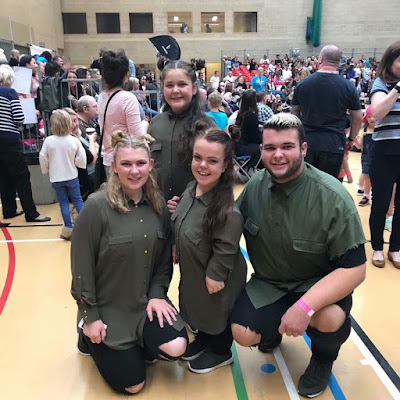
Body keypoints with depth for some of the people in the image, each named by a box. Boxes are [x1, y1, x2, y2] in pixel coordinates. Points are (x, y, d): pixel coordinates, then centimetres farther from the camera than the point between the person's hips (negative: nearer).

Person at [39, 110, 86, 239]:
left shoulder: (48, 141, -12)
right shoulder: (74, 141, -14)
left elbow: (43, 158, -5)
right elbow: (81, 160, -10)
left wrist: (46, 170, 13)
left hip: (56, 178, 0)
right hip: (71, 176, 0)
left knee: (63, 203, 8)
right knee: (77, 200, 12)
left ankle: (68, 228, 9)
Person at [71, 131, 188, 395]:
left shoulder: (159, 205, -3)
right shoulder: (97, 207, -19)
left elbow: (165, 258, 3)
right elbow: (82, 266, -15)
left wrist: (157, 294, -9)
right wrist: (90, 317, -11)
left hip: (145, 303, 4)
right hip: (107, 308, -4)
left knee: (176, 348, -16)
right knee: (132, 384, 3)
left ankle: (136, 347, 17)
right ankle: (90, 337, 27)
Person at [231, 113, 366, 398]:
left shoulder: (333, 198, -22)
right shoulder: (255, 185, -9)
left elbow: (354, 269, -21)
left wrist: (304, 307, -32)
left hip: (320, 283, -2)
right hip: (268, 283, 3)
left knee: (329, 318, -33)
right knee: (243, 333, -19)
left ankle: (323, 359, 7)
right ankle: (273, 329, 20)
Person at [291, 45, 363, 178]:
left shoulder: (302, 84, 3)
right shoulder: (348, 87, -3)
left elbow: (294, 113, 12)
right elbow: (358, 118, 4)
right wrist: (351, 139, 19)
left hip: (306, 142, 2)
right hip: (333, 144, -2)